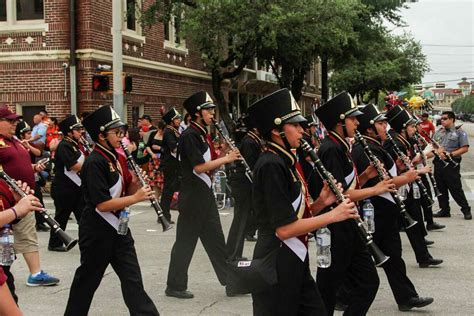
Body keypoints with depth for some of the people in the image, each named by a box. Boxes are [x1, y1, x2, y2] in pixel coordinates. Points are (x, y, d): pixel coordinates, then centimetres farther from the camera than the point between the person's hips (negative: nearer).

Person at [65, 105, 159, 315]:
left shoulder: (118, 158, 8)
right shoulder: (94, 163, -19)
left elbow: (127, 190, 13)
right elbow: (102, 204, -24)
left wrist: (137, 183, -8)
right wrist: (136, 198, -22)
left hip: (118, 227, 8)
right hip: (97, 231, -8)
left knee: (132, 279, 3)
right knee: (88, 279, 9)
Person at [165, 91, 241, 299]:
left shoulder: (202, 135, 13)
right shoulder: (189, 135, -15)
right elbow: (198, 167, -21)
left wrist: (225, 158, 0)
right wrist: (226, 158, -15)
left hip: (205, 195, 9)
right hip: (192, 197, -9)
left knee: (215, 240, 11)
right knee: (186, 241, -1)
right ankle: (175, 286, 9)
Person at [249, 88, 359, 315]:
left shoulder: (284, 162, 11)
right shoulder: (271, 165, -18)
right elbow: (284, 229, -22)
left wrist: (321, 203, -1)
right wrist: (333, 215, -16)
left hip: (295, 263, 9)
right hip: (275, 267, -9)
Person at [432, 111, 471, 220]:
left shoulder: (459, 132, -3)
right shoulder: (438, 132, 16)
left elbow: (465, 148, -9)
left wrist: (451, 154, -18)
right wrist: (438, 150, -6)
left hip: (451, 164, -6)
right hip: (438, 163, 6)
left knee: (455, 188, -7)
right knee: (440, 188, 9)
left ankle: (466, 209, 3)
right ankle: (445, 210, 18)